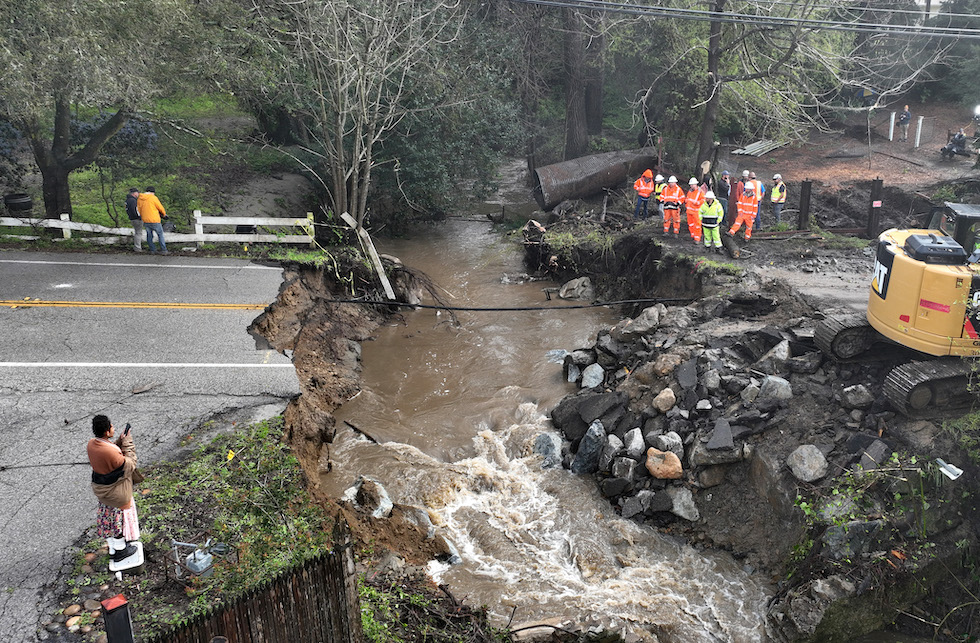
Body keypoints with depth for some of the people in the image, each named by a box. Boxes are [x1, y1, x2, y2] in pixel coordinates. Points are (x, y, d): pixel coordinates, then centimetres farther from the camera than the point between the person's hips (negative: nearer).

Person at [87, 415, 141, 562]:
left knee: (108, 515, 25)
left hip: (100, 487, 8)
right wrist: (127, 441, -19)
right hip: (116, 491, -8)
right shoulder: (110, 452, -36)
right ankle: (120, 551, 31)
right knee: (119, 516, 13)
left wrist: (120, 440, -4)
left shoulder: (91, 443, -11)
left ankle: (113, 547, 45)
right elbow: (130, 465, -22)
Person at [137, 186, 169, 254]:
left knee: (149, 235, 15)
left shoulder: (139, 199, 6)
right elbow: (160, 208, -3)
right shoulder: (153, 198, -11)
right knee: (160, 234, 5)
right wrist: (164, 214, 16)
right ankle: (163, 250, 2)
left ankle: (152, 250, 15)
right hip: (154, 220, -5)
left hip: (145, 220, 5)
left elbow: (139, 210, 11)